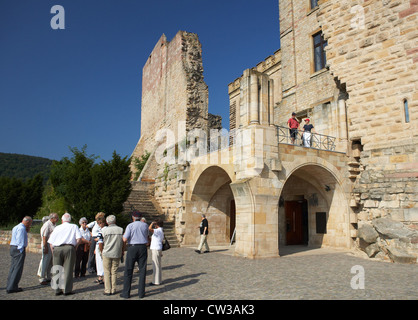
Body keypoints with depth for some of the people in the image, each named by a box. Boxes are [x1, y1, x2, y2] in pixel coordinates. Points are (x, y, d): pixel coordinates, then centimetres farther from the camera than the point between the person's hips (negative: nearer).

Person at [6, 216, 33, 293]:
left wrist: (26, 231, 15)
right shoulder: (21, 228, -14)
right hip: (19, 249, -10)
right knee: (18, 269, -5)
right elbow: (20, 240, -19)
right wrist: (21, 251, -17)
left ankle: (9, 286, 20)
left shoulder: (16, 227, 17)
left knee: (13, 267, 14)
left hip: (13, 248, 10)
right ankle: (12, 288, -3)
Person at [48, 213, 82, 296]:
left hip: (57, 249, 2)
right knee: (68, 270, 2)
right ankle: (67, 290, 4)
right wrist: (74, 245, 11)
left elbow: (51, 243, 11)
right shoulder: (74, 227, 11)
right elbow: (79, 239, -3)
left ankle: (57, 290, 14)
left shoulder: (57, 228, 17)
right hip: (69, 248, -2)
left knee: (57, 270, 10)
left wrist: (53, 252, 17)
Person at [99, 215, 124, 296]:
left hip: (107, 254, -2)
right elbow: (123, 243, 4)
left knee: (107, 272, 7)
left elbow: (100, 244, -4)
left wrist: (102, 252, 12)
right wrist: (122, 252, 17)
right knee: (114, 272, 10)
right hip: (117, 254, 2)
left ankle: (107, 290, 8)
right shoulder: (121, 230, 0)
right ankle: (113, 290, 13)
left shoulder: (105, 230, -5)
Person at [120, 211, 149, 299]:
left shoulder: (130, 226, -5)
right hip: (143, 248, 3)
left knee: (128, 271, 6)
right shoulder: (145, 225, 6)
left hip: (132, 248, -2)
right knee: (142, 271, 8)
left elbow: (125, 239, -10)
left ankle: (126, 293, 9)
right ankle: (141, 292, 10)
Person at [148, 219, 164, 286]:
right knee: (158, 265, 15)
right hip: (159, 249, 10)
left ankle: (156, 281, 1)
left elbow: (150, 229, -35)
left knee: (156, 265, -4)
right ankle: (158, 280, 24)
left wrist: (152, 223, -16)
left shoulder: (158, 231, -16)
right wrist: (161, 252, 23)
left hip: (155, 249, -10)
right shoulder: (161, 231, 14)